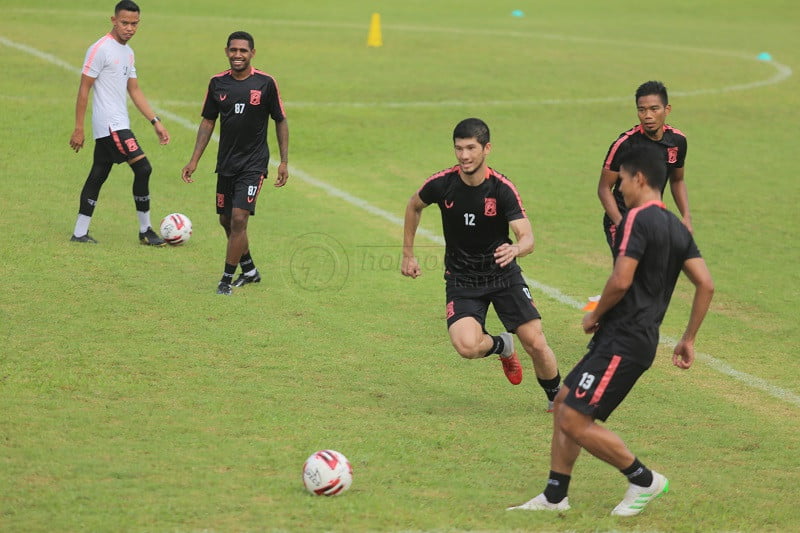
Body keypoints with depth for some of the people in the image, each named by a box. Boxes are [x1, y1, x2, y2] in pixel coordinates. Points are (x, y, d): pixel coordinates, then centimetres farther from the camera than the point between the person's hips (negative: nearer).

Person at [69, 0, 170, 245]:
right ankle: (145, 231, -4)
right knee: (142, 168, -11)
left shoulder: (128, 52, 15)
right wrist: (78, 129, -14)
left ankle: (80, 233, 14)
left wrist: (156, 122, 15)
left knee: (98, 176, 10)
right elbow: (84, 89, -12)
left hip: (117, 125, 9)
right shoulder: (100, 49, -12)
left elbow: (134, 91, 21)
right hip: (110, 124, -9)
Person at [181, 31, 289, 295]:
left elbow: (281, 122, 1)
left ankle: (227, 280, -6)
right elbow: (208, 122, 11)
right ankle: (249, 270, 31)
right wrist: (194, 160, 6)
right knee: (226, 221, 11)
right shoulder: (217, 83, 2)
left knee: (239, 219, -14)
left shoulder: (266, 83, -7)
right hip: (226, 163, 5)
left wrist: (284, 162, -2)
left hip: (254, 164, -5)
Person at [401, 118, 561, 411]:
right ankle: (502, 346, 14)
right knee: (467, 346, -23)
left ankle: (557, 397, 23)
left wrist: (515, 249, -48)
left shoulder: (502, 188, -17)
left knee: (536, 344, -8)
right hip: (461, 279, 1)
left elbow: (527, 238, -24)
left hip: (503, 274, -1)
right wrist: (408, 254, 12)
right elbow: (414, 206, 11)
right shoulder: (441, 184, -12)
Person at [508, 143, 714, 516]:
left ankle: (644, 481, 5)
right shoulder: (676, 228, 13)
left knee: (574, 422, -8)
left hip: (623, 341, -10)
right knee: (563, 402, 16)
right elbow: (706, 285, 11)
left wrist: (595, 315, -4)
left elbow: (621, 281, -22)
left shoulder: (637, 219, -14)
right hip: (627, 339, 10)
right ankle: (554, 496, 21)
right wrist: (688, 341, 16)